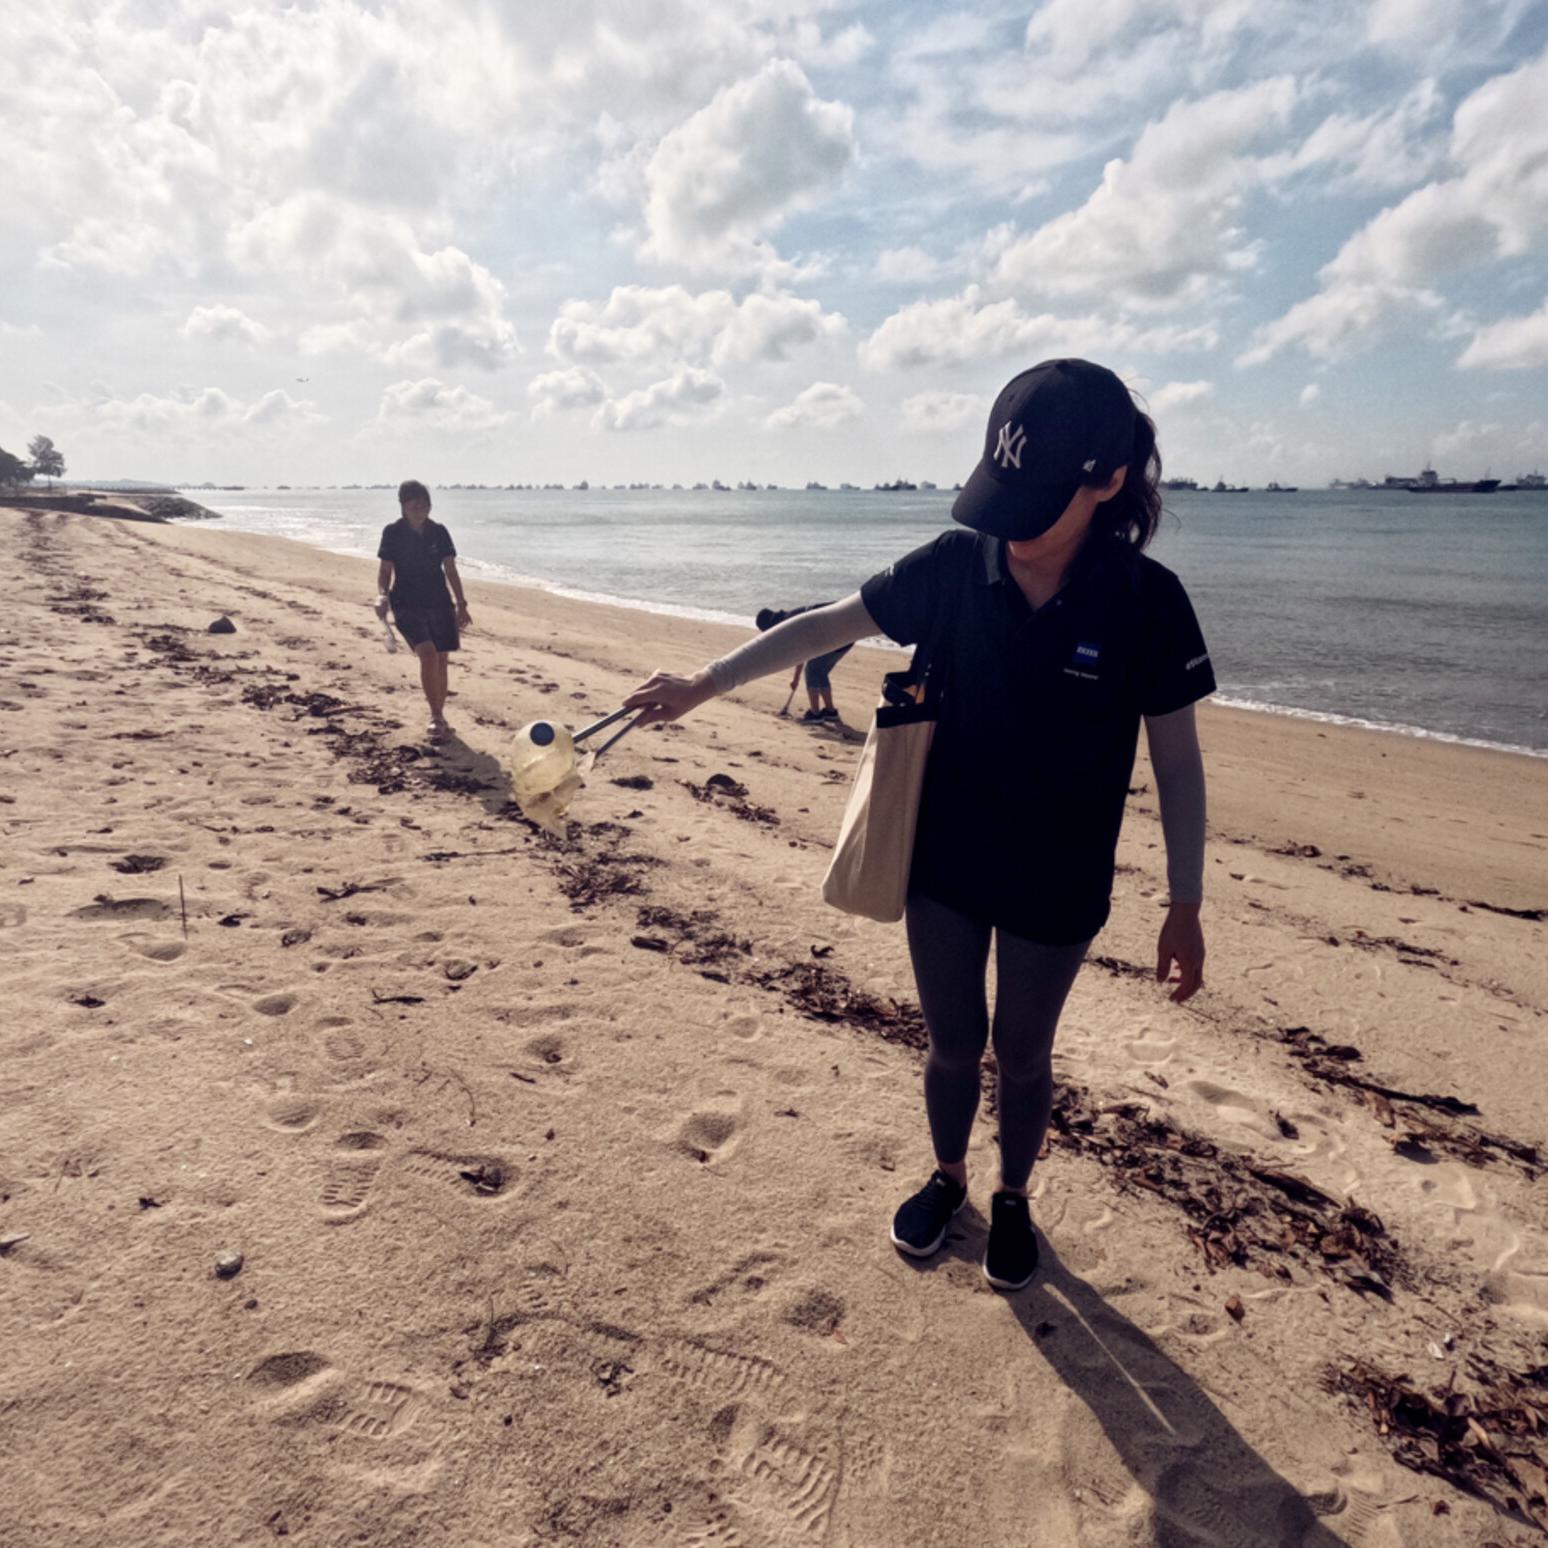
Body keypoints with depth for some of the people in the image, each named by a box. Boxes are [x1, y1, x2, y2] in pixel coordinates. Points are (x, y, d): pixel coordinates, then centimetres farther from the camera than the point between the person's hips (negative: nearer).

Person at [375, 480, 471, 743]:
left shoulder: (439, 532, 4)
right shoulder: (393, 532, -3)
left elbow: (451, 571, 7)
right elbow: (385, 570, 1)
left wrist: (461, 605, 3)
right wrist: (382, 594, -18)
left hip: (439, 603, 3)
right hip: (407, 604, -3)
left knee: (441, 659, 5)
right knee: (428, 654, -22)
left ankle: (438, 717, 21)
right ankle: (437, 718, -14)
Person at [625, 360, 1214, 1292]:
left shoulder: (1147, 603, -17)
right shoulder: (953, 567, -12)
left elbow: (1177, 763, -8)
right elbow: (826, 626, -5)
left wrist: (1186, 906, -5)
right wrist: (704, 684, -10)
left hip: (1056, 889, -1)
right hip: (945, 864, 2)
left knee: (1022, 1053, 18)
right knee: (952, 1042, 18)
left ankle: (1014, 1197, 47)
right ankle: (949, 1177, 48)